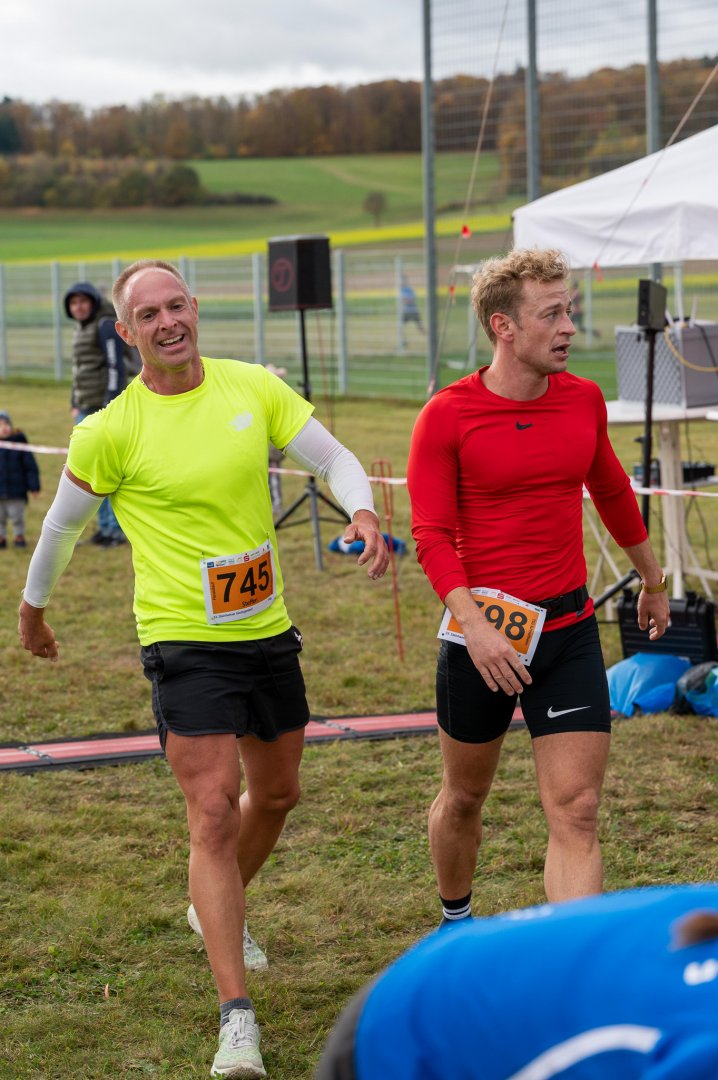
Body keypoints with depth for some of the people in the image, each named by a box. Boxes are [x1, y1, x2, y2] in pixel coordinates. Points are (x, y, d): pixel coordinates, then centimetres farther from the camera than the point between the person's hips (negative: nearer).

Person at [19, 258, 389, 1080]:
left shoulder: (254, 387, 0)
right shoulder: (111, 432, -10)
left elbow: (333, 459, 1)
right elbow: (63, 524, 4)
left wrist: (361, 511, -20)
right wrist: (31, 610, 16)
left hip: (269, 631, 5)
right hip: (185, 643, -5)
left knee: (276, 794, 20)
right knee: (214, 813, -13)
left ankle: (217, 909, 50)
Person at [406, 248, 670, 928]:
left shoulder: (584, 400, 4)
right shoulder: (446, 416, -9)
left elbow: (612, 491, 21)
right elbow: (431, 535, -12)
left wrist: (653, 580, 32)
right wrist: (474, 624, -26)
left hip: (569, 629, 3)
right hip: (483, 635, -2)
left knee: (575, 813, -6)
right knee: (464, 797, 16)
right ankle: (455, 922, 42)